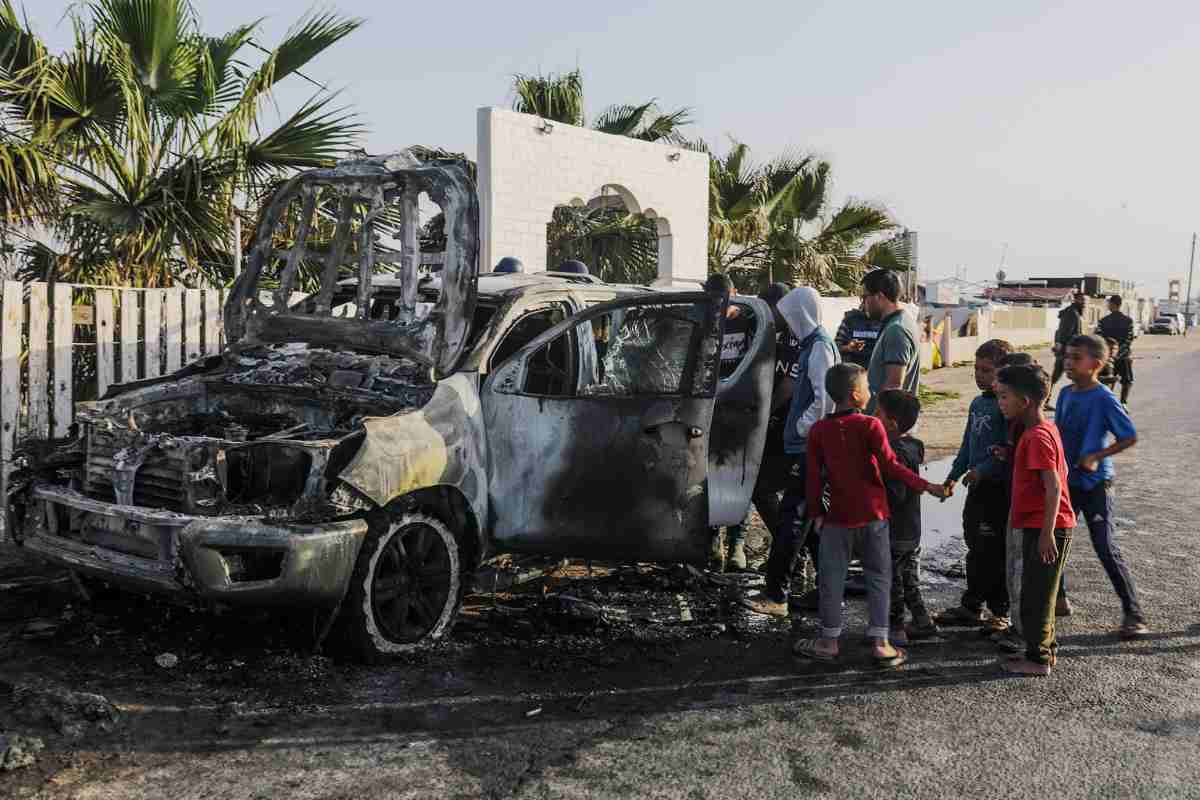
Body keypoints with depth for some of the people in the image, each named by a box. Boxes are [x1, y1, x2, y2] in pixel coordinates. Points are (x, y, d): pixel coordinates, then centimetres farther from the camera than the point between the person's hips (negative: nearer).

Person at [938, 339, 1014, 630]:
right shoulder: (977, 403, 13)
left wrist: (982, 470, -24)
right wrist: (953, 476, 15)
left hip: (999, 487, -8)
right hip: (977, 486, 8)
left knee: (993, 551, -2)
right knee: (975, 548, 15)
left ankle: (1000, 611, 10)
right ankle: (971, 606, 24)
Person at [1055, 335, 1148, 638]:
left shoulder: (1104, 400, -16)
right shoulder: (1065, 394, 4)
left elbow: (1129, 437, -15)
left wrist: (1096, 456, -21)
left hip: (1094, 483, -7)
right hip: (1066, 480, 7)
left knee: (1107, 549, -6)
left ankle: (1134, 614, 3)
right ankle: (1057, 597, 31)